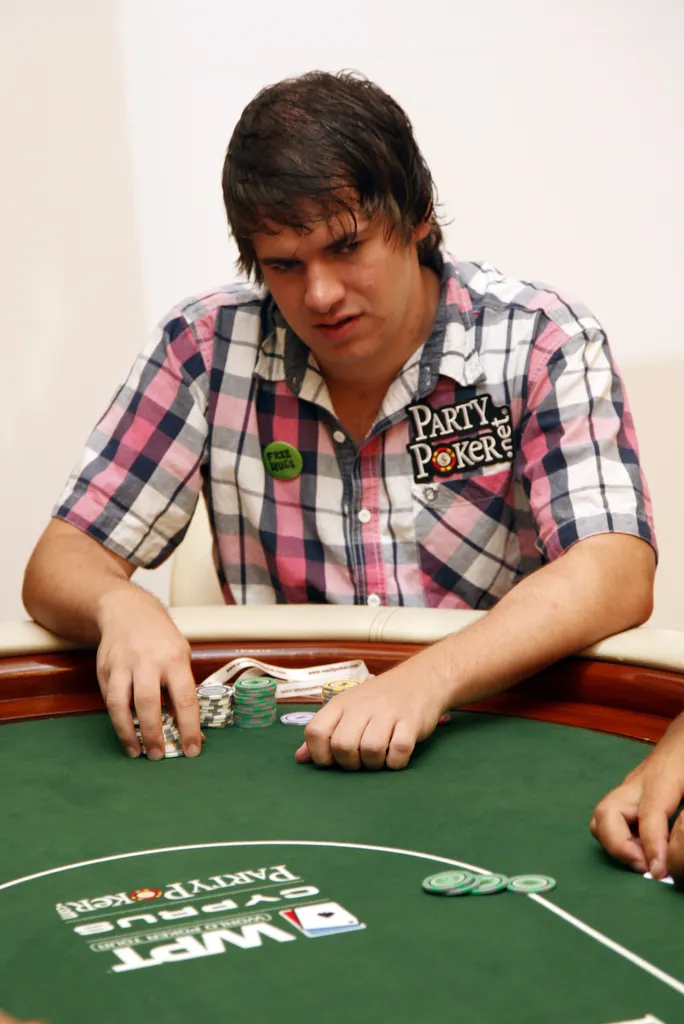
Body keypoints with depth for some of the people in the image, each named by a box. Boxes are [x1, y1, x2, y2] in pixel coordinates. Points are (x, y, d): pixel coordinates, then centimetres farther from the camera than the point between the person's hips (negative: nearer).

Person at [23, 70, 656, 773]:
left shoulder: (541, 344, -10)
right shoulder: (205, 346, -4)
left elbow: (618, 573, -22)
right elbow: (61, 563, -2)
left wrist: (429, 678, -38)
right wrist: (120, 604, -27)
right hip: (275, 754, 3)